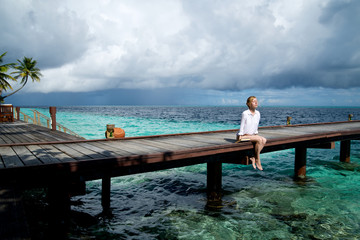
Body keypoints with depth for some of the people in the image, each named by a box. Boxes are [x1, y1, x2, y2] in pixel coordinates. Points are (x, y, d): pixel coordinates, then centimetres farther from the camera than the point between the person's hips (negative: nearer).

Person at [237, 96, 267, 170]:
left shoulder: (258, 113, 5)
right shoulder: (245, 113, -13)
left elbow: (256, 126, 15)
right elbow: (242, 126, -10)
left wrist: (256, 134, 13)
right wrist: (240, 136, -12)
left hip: (252, 135, 7)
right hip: (243, 136, -7)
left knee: (264, 140, -18)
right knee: (259, 139, -26)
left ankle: (253, 158, -15)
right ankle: (257, 159, -12)